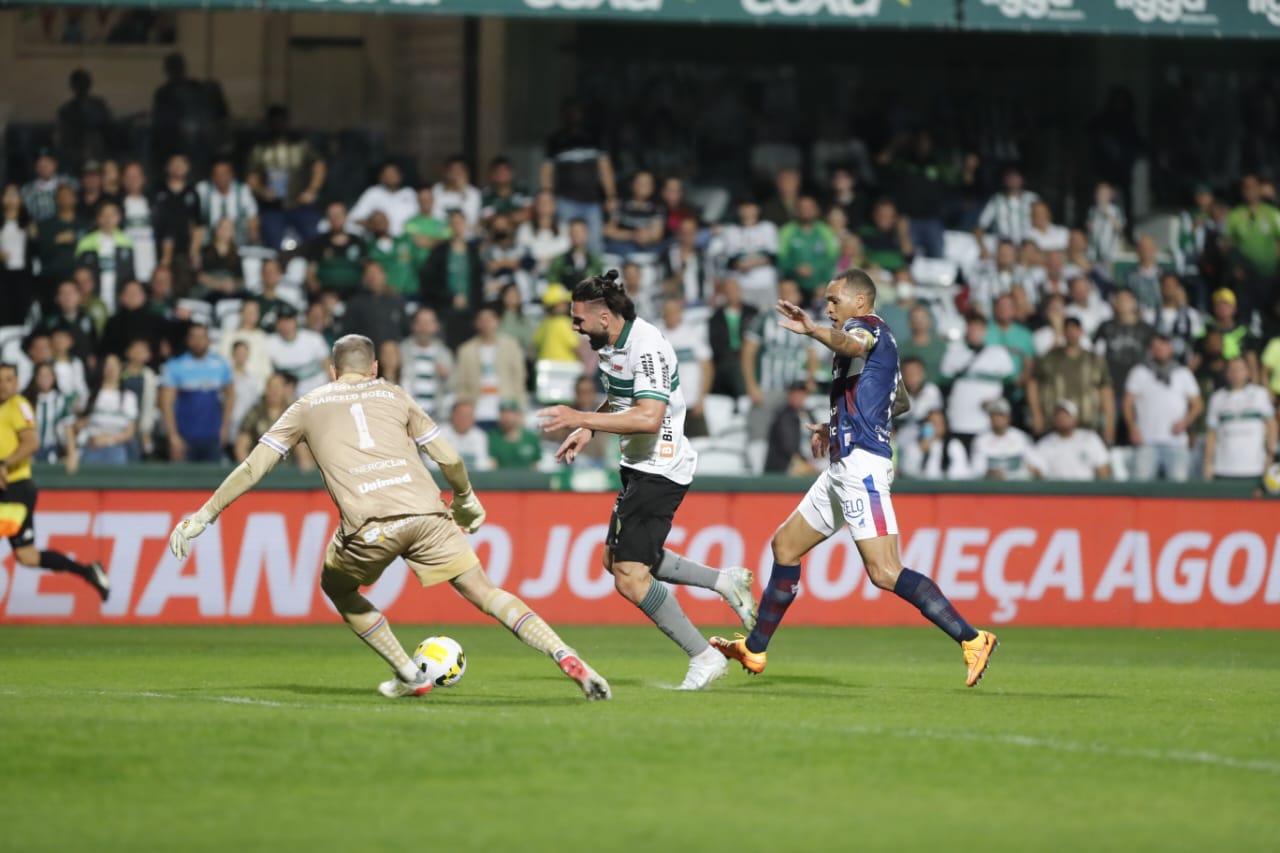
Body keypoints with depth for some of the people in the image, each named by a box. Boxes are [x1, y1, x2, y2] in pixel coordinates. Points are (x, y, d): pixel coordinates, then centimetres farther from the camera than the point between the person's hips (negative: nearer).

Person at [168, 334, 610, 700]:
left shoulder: (308, 407, 24)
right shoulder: (394, 395, 26)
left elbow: (252, 468, 21)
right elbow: (450, 460, 23)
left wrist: (201, 518, 28)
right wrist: (466, 501, 42)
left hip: (369, 524, -2)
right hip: (425, 512, 2)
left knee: (337, 588, 27)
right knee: (485, 591, 8)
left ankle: (410, 676, 19)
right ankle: (568, 658, -9)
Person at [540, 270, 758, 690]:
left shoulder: (647, 348, -23)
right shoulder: (610, 343, 7)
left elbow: (649, 418, -33)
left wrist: (581, 418, -29)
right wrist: (588, 429, 7)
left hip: (661, 469, -11)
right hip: (639, 465, 11)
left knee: (630, 578, -12)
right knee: (616, 558, 20)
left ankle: (703, 657, -1)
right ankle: (725, 581, 24)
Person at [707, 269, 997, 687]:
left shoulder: (866, 325, -7)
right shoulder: (879, 339, 23)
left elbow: (852, 343, -34)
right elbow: (900, 401, 35)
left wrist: (812, 330, -52)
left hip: (861, 465, -11)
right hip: (844, 466, 11)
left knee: (885, 572, -19)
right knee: (785, 545, 17)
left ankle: (972, 639, -22)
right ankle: (754, 650, 26)